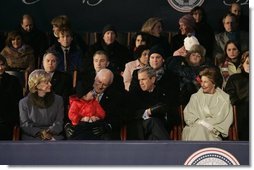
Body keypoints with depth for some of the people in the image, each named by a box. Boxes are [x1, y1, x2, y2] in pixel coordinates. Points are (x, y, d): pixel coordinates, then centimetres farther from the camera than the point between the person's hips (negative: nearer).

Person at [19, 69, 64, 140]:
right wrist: (39, 133, -14)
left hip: (53, 136, 1)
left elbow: (59, 122, 8)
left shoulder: (58, 100, 15)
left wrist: (50, 132, -12)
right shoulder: (24, 102, 10)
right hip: (32, 137, -1)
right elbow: (24, 124, 3)